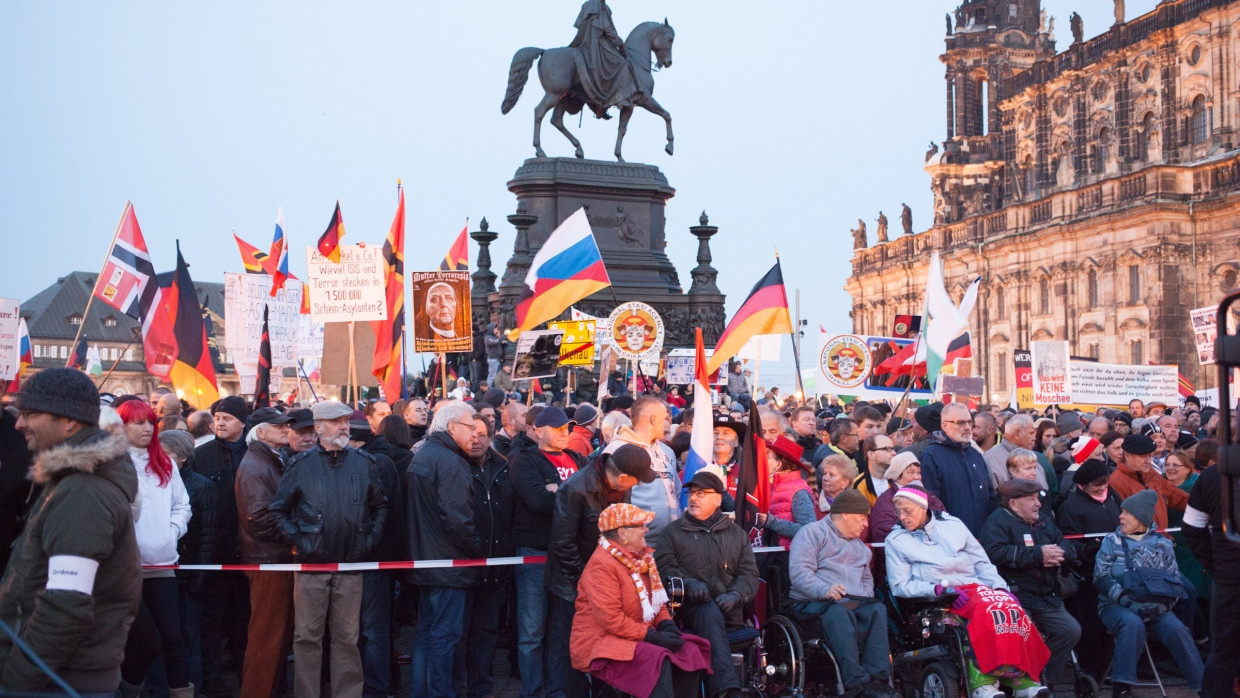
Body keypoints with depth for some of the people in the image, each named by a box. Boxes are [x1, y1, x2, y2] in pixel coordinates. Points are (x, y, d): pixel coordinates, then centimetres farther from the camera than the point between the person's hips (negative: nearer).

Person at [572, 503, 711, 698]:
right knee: (656, 659, -31)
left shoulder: (641, 558, 10)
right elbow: (610, 619, -24)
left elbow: (656, 600, 20)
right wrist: (652, 636, -22)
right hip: (601, 641, -9)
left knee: (690, 650, -7)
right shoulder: (602, 565, -18)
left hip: (639, 635, 9)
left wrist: (666, 624, -1)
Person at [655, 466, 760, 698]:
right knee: (710, 611, -37)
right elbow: (664, 567, 3)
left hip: (729, 609, 1)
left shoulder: (736, 533, 22)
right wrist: (689, 583, -17)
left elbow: (749, 574, 12)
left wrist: (734, 595, -9)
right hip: (691, 607, -1)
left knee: (711, 612, -36)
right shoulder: (673, 532, 17)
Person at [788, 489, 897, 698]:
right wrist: (825, 590, -27)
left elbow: (867, 579, 31)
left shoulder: (859, 545, 29)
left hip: (855, 602, 6)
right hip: (814, 603, -6)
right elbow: (798, 572, -11)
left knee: (877, 609, -27)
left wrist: (864, 596, 6)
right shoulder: (813, 533, 3)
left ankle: (877, 679, -36)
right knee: (838, 612, -39)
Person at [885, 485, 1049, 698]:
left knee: (1011, 608, -28)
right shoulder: (896, 540, 10)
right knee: (989, 609, -33)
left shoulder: (952, 524, 18)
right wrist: (939, 589, -14)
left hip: (975, 585, 4)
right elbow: (900, 585, 0)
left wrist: (1000, 586, 0)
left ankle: (1020, 677, -25)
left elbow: (981, 562, 18)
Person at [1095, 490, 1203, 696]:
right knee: (1133, 624, -34)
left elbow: (1175, 579, 6)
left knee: (1177, 629, -25)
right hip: (1117, 606, -2)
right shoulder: (1112, 540, 6)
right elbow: (1101, 577, -5)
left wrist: (1166, 600, -14)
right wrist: (1123, 597, -21)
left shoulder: (1162, 544, 11)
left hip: (1155, 607, 2)